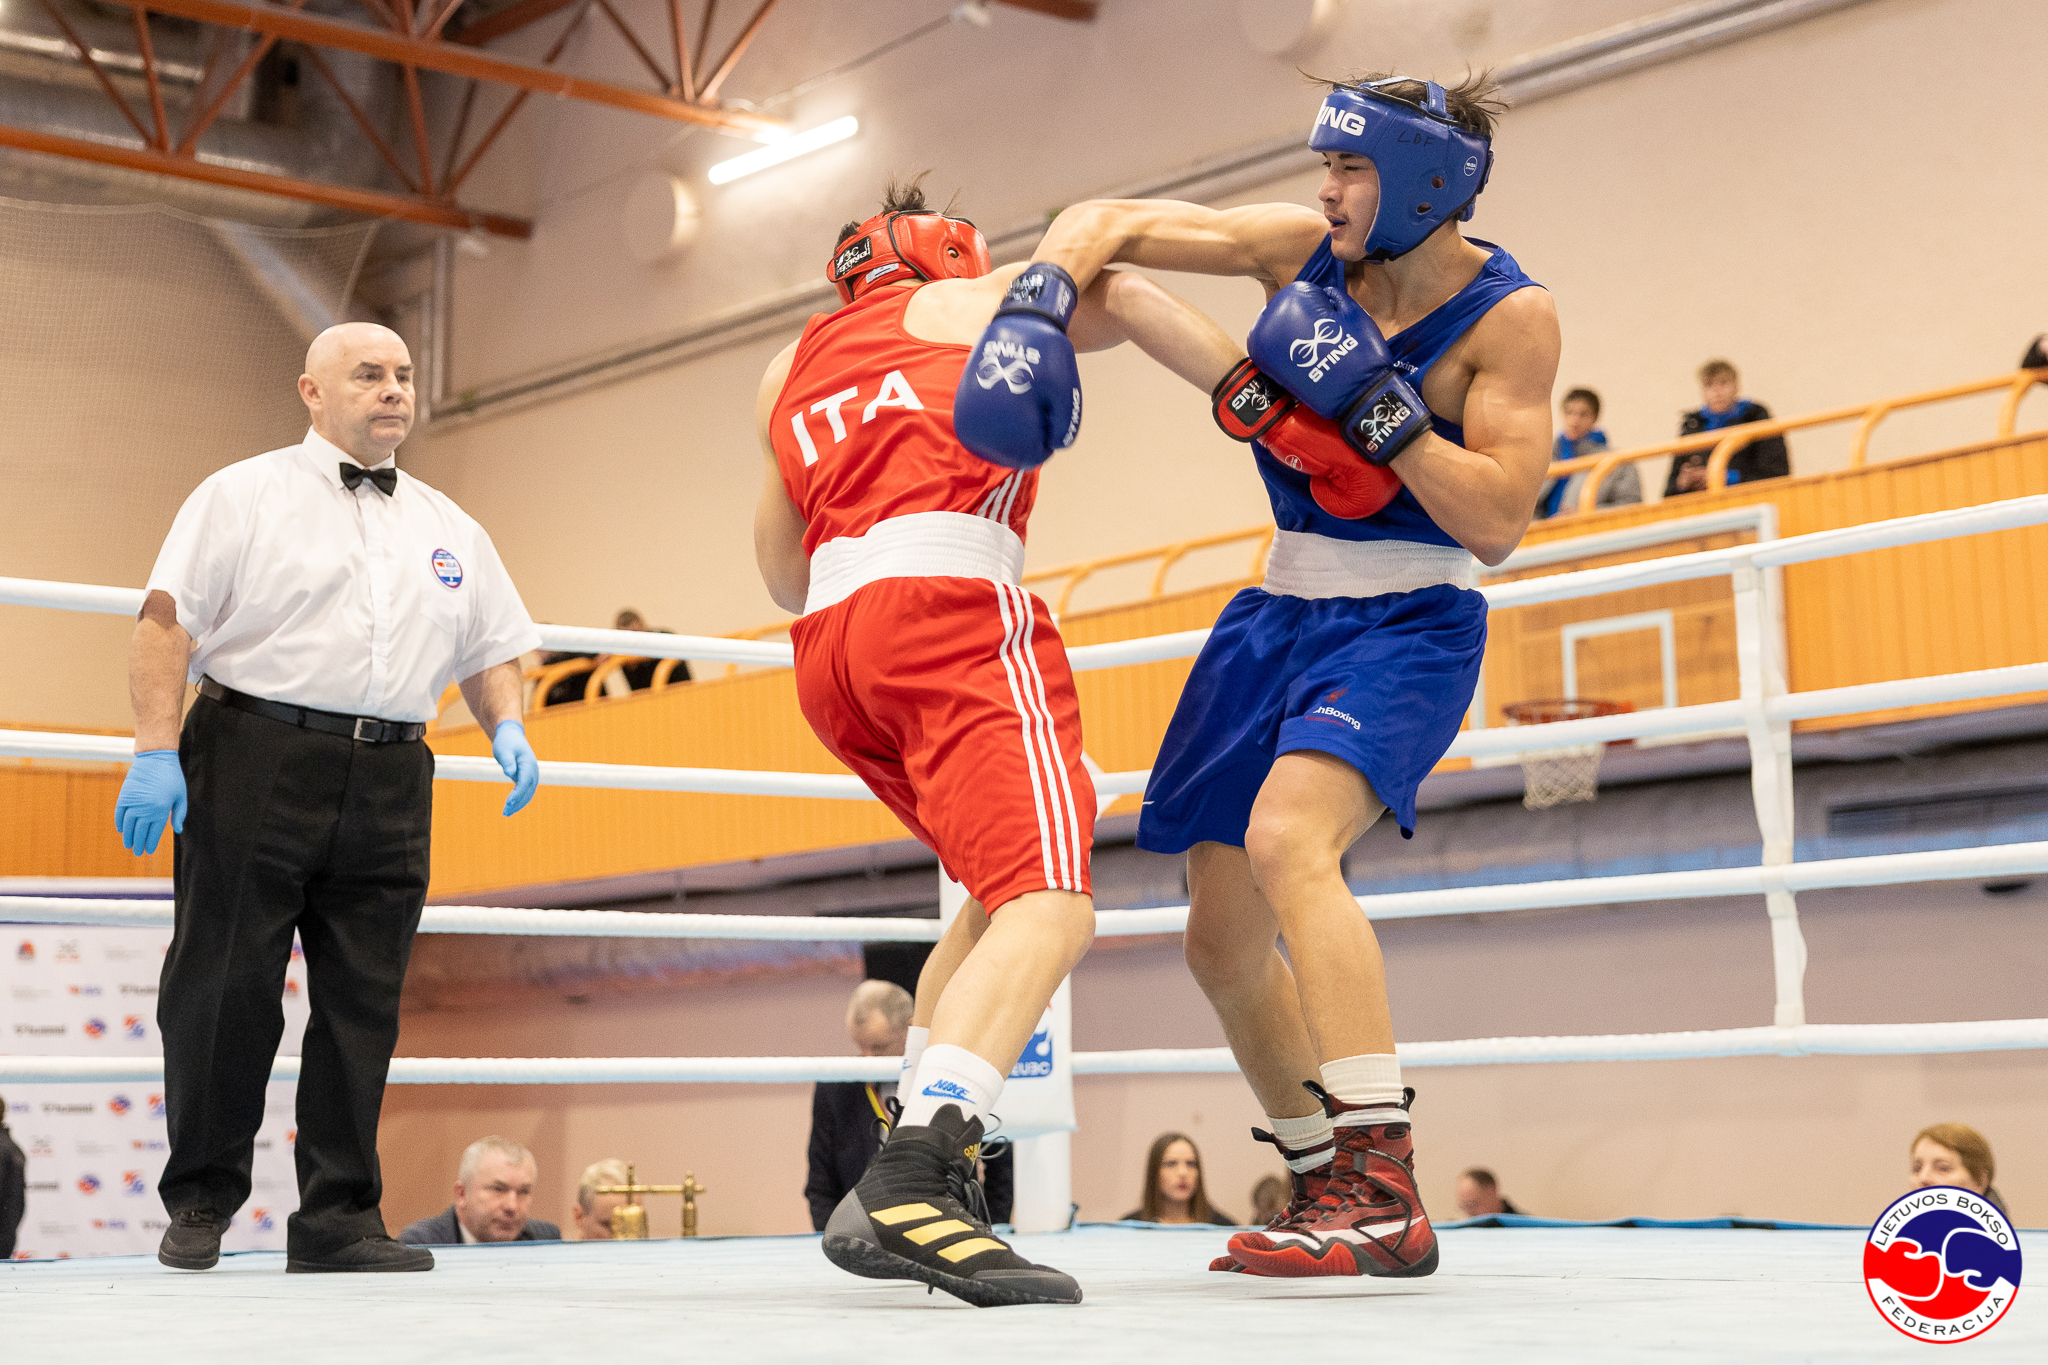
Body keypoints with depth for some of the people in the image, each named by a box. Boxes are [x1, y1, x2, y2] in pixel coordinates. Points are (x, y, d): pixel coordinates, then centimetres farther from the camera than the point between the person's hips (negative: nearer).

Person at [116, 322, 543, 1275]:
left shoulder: (449, 529, 20)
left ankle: (339, 1216, 9)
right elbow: (167, 620, -3)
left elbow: (492, 649, 22)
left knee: (362, 1004, 3)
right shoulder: (245, 496, 5)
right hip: (258, 758, -4)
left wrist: (507, 727, 1)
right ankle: (200, 1201, 12)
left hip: (389, 784, 4)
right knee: (226, 990, -2)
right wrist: (156, 752, -13)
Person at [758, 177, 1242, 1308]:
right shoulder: (968, 300, 21)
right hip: (952, 606, -7)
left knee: (999, 896, 21)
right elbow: (1122, 296, 2)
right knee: (1050, 905, -20)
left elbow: (782, 577, 34)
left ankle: (917, 1163, 11)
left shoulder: (789, 367, 33)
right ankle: (910, 1182, -41)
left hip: (829, 643, 7)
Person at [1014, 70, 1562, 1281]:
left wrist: (1373, 398, -24)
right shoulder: (1305, 250, -1)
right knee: (1222, 941, 6)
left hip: (1409, 623, -6)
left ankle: (1387, 1195, -32)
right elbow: (1108, 223, 1)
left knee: (1286, 839, -33)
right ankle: (1327, 1189, 25)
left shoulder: (1510, 317, -12)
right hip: (1285, 611, 6)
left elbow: (1498, 524, -18)